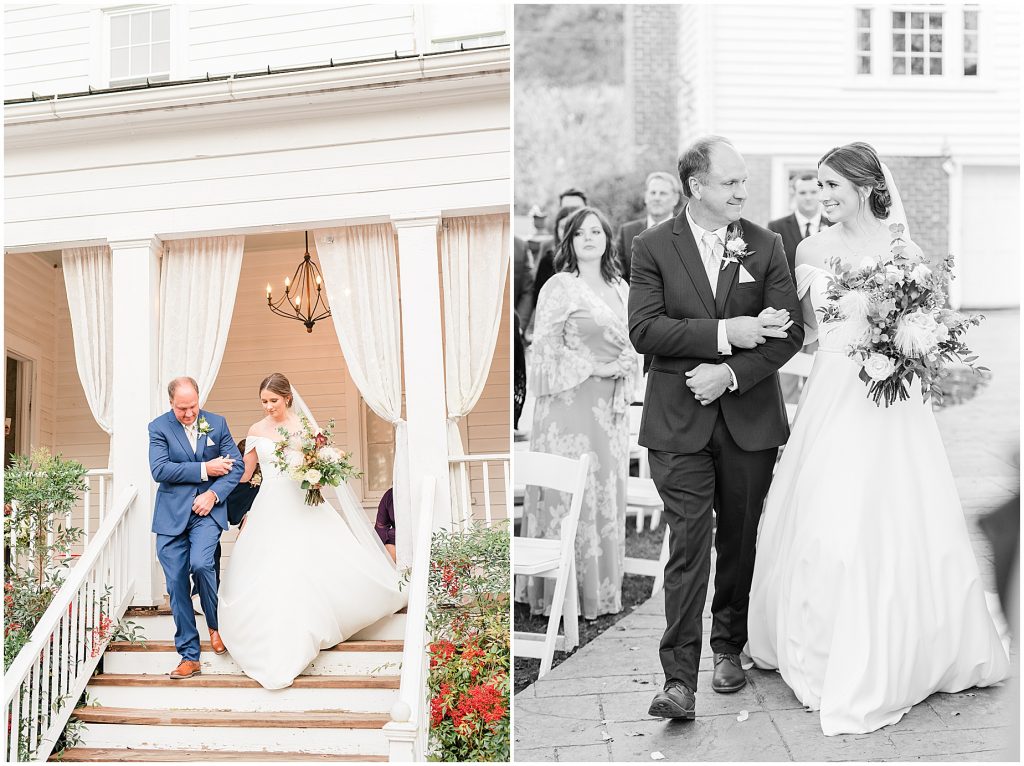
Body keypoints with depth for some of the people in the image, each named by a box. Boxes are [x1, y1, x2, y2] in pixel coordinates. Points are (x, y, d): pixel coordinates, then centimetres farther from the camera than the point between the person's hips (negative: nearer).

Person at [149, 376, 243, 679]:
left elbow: (236, 465, 4)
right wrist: (204, 469, -14)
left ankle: (215, 624, 5)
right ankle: (189, 657, 11)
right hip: (171, 515, 1)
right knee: (176, 584, 1)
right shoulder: (159, 427, 0)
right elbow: (159, 470, -11)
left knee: (201, 564, -24)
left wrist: (213, 494, -10)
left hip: (207, 510, -1)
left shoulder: (217, 423, 5)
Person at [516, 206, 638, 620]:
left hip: (611, 406, 7)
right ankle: (561, 593, 4)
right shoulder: (559, 287, -6)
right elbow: (546, 345, -10)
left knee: (607, 491, 10)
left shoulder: (620, 288, 13)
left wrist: (622, 368, -2)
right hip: (569, 403, -6)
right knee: (570, 493, -5)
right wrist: (592, 368, -14)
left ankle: (601, 589, 21)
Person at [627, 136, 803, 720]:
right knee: (689, 545, -7)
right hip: (679, 421, -2)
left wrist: (730, 372, -14)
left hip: (749, 418, 2)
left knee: (739, 540, 12)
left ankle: (730, 646, 31)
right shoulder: (654, 246, 1)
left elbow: (790, 331, -1)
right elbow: (644, 329, -10)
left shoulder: (766, 245, 5)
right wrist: (725, 333, -17)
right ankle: (680, 679, -5)